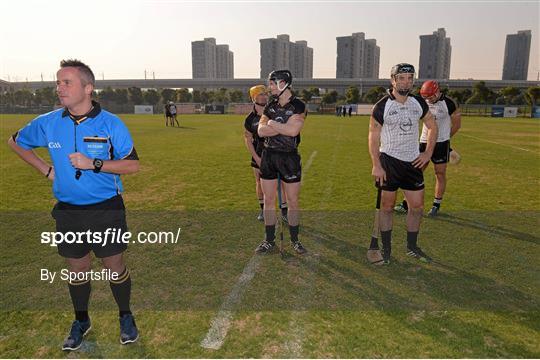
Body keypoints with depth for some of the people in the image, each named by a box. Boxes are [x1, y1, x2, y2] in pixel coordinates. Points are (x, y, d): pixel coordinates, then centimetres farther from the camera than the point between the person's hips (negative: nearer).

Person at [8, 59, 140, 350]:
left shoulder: (111, 124, -11)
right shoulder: (48, 123, -1)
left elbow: (133, 164, -11)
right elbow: (16, 141, 18)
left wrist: (94, 164, -22)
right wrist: (45, 169, 8)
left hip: (106, 210, -3)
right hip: (68, 212, 3)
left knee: (115, 267, 7)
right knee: (77, 269, 16)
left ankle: (125, 317, 31)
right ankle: (81, 321, 39)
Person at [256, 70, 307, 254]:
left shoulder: (298, 106, -7)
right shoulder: (270, 105, 7)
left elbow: (293, 130, -23)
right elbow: (261, 131, -6)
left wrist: (272, 123, -10)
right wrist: (285, 126, -15)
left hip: (289, 158, -4)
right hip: (268, 156, 4)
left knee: (293, 201, 5)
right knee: (269, 200, 8)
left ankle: (294, 240, 22)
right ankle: (269, 240, 21)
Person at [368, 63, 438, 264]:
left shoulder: (419, 103, 3)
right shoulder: (382, 106, -10)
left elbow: (432, 127, 15)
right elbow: (373, 137, -8)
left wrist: (428, 153, 6)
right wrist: (376, 165, -13)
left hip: (413, 162, 5)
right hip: (389, 161, -4)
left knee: (417, 206, 8)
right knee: (387, 206, 5)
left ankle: (412, 247, 25)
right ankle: (386, 249, 18)